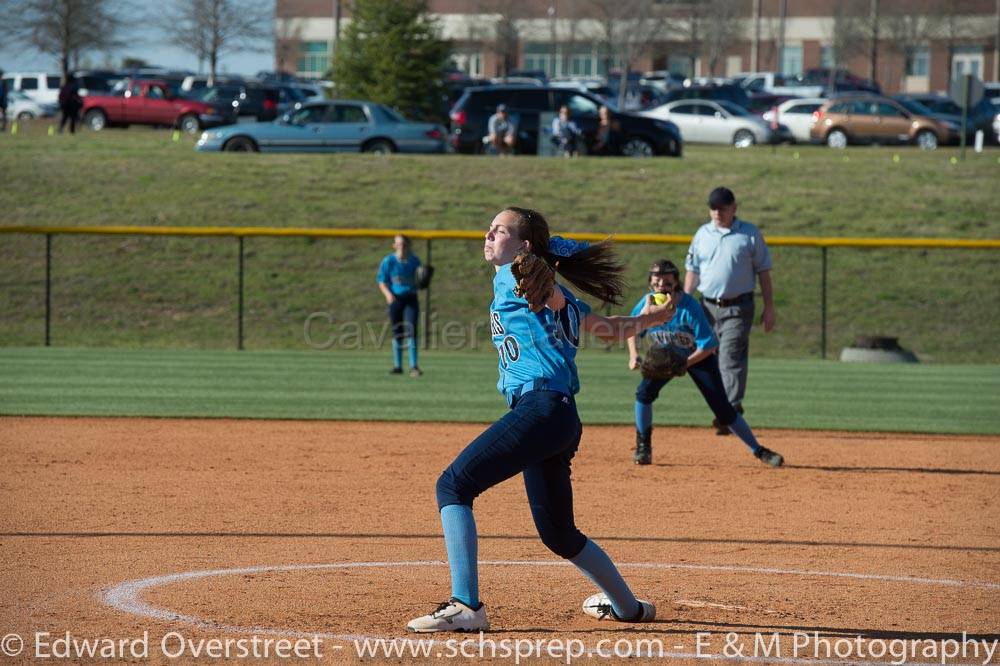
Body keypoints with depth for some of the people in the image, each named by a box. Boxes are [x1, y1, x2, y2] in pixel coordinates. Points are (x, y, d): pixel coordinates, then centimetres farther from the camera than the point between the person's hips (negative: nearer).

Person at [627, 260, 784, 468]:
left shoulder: (689, 307, -31)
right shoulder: (646, 304, -19)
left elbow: (708, 346, -28)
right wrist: (634, 355, -14)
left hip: (698, 357, -4)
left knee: (722, 409, -8)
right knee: (644, 392, -20)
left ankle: (758, 450, 1)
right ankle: (642, 446, -2)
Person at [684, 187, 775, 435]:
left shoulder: (750, 234, 1)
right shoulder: (702, 234, 10)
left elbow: (763, 271, 3)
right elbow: (692, 272, 12)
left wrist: (769, 307, -1)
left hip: (738, 307, -4)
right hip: (709, 307, 4)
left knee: (731, 358, -15)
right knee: (711, 360, 5)